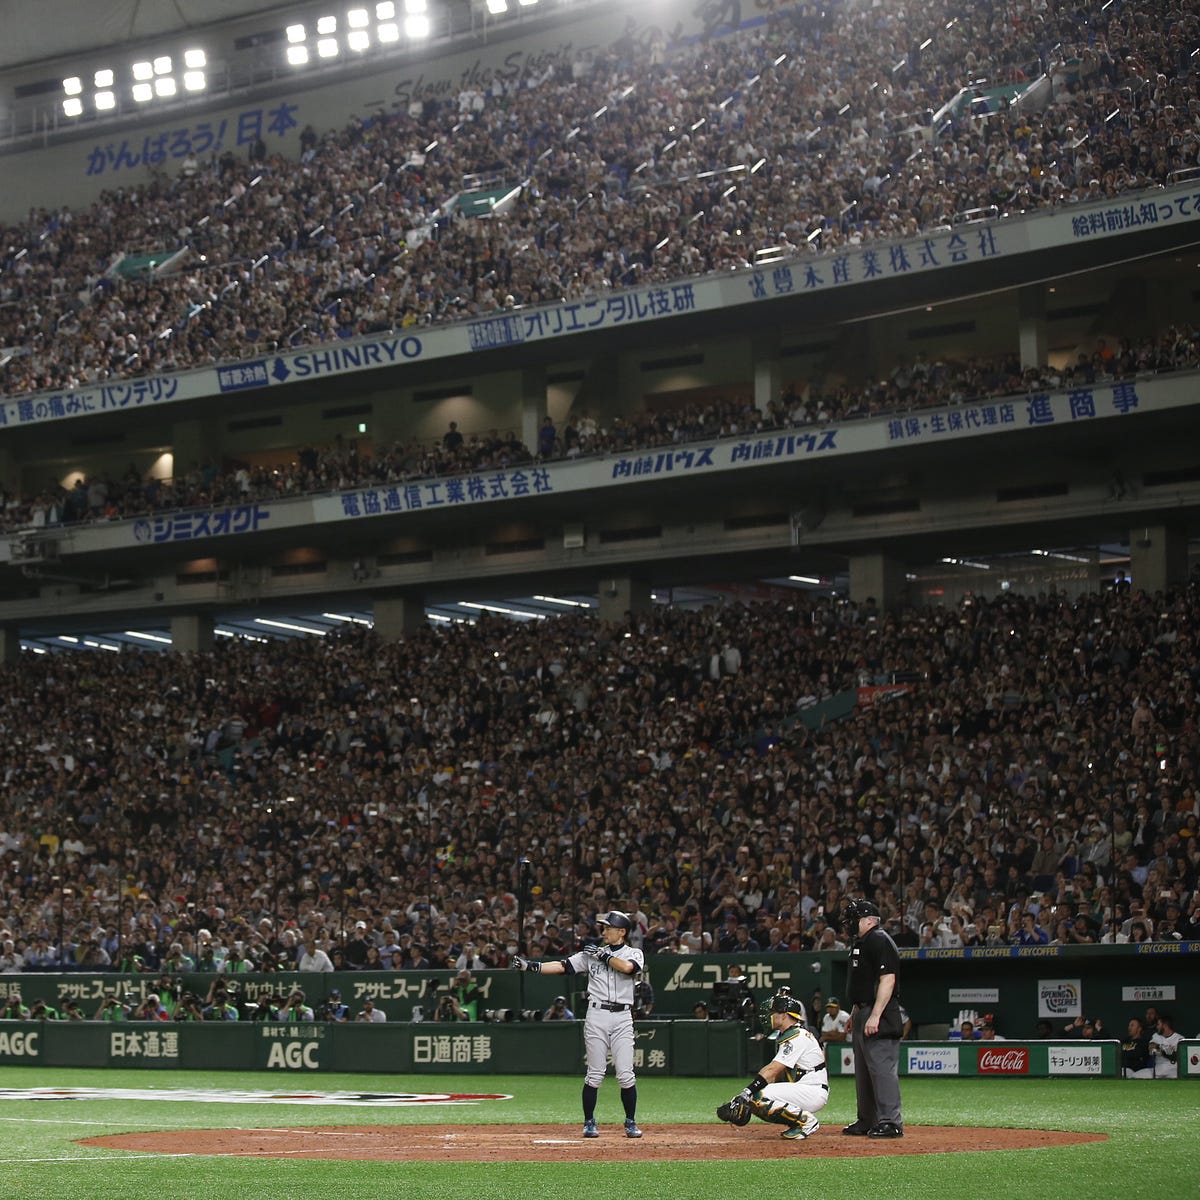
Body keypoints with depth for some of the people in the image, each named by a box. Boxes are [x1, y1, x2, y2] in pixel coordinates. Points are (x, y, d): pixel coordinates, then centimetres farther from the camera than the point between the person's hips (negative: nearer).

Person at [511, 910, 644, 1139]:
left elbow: (627, 967, -17)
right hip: (596, 1016, 1)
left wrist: (603, 955, -6)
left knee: (626, 1074, -5)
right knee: (595, 1074, -1)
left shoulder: (633, 953, 6)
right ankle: (589, 1122, 10)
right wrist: (531, 965, -4)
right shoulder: (591, 953, 12)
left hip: (622, 1017, -1)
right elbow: (562, 966, 6)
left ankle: (631, 1122, 9)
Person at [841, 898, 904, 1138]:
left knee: (882, 1068, -12)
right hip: (862, 1014, 11)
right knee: (863, 1071, 14)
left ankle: (891, 1122, -11)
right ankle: (867, 1121, 21)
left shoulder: (880, 942, -14)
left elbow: (887, 980, -21)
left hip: (879, 1017, -11)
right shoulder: (860, 943, 19)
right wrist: (854, 1014, 24)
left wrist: (875, 1016, -26)